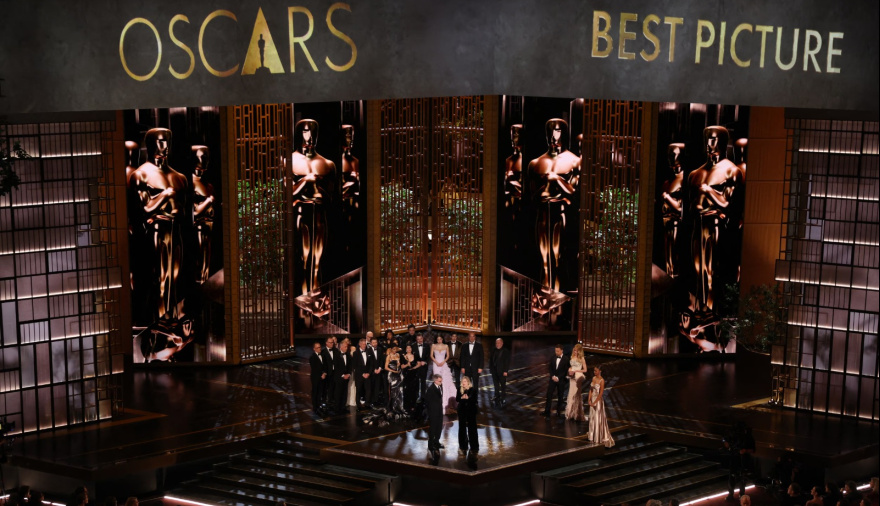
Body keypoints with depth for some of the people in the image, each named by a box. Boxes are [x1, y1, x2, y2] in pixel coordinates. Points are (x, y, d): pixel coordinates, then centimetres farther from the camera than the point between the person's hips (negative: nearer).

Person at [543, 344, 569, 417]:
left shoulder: (566, 359, -8)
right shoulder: (553, 358, 3)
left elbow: (565, 371, -9)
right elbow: (549, 368, 6)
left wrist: (558, 378, -14)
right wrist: (553, 376, -8)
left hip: (561, 380, -3)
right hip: (553, 379, 3)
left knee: (560, 396, 5)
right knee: (549, 395, -4)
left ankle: (559, 411, 12)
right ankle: (547, 411, -4)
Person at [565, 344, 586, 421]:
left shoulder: (581, 359, -8)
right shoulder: (572, 357, 8)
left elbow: (585, 370, -9)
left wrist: (575, 371, -14)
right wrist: (570, 370, -3)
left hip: (578, 377, -6)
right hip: (572, 378, 6)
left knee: (577, 395, -3)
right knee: (571, 395, 10)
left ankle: (578, 414, 3)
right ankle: (571, 413, 19)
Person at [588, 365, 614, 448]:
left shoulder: (601, 380, -16)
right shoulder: (593, 378, 5)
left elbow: (601, 393, -18)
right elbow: (591, 389, 9)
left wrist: (595, 402, -17)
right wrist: (589, 400, -1)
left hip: (598, 401, -7)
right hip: (593, 399, 7)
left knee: (599, 419, -2)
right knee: (593, 418, 14)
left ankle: (602, 438, 6)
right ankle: (593, 436, 26)